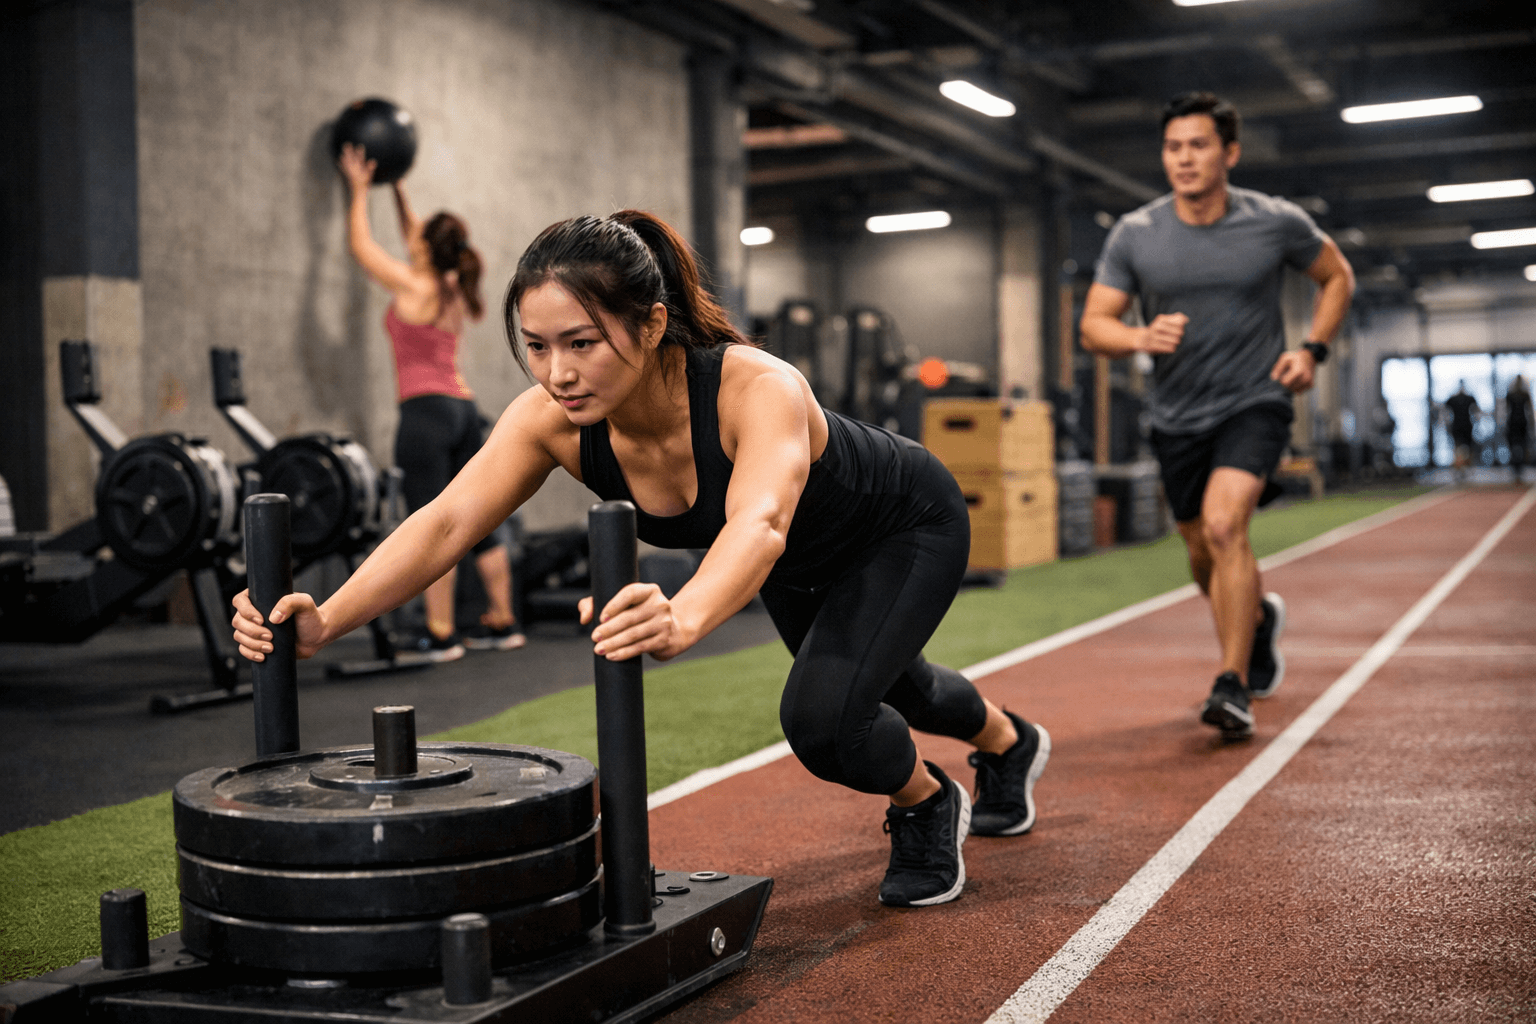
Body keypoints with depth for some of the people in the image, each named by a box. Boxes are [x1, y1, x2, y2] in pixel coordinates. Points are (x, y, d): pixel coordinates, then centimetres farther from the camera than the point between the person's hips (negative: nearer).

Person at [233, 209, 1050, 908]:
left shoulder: (757, 389, -46)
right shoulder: (549, 419, -31)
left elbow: (760, 524, -63)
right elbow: (444, 524, -38)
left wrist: (681, 619, -83)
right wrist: (326, 620, -54)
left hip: (906, 526, -6)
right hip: (808, 562, 6)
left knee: (821, 713, -27)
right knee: (880, 682, 31)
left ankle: (929, 803, 10)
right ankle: (1009, 744, 67)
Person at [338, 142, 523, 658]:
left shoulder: (414, 288, -8)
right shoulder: (453, 290, 12)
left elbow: (360, 243, 5)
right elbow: (414, 237, 29)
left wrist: (360, 190, 16)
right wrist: (397, 187, 35)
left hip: (427, 409, -8)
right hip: (463, 408, 8)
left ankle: (441, 634, -5)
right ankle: (502, 622, 15)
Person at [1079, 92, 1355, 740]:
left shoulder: (1277, 222, -8)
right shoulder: (1134, 235, -6)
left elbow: (1337, 277, 10)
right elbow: (1093, 325, -2)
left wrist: (1311, 350, -4)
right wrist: (1141, 338, -24)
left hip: (1255, 401, -3)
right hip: (1178, 415, 3)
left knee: (1223, 524, -26)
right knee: (1204, 557, 15)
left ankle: (1233, 687, -18)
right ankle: (1260, 618, 49)